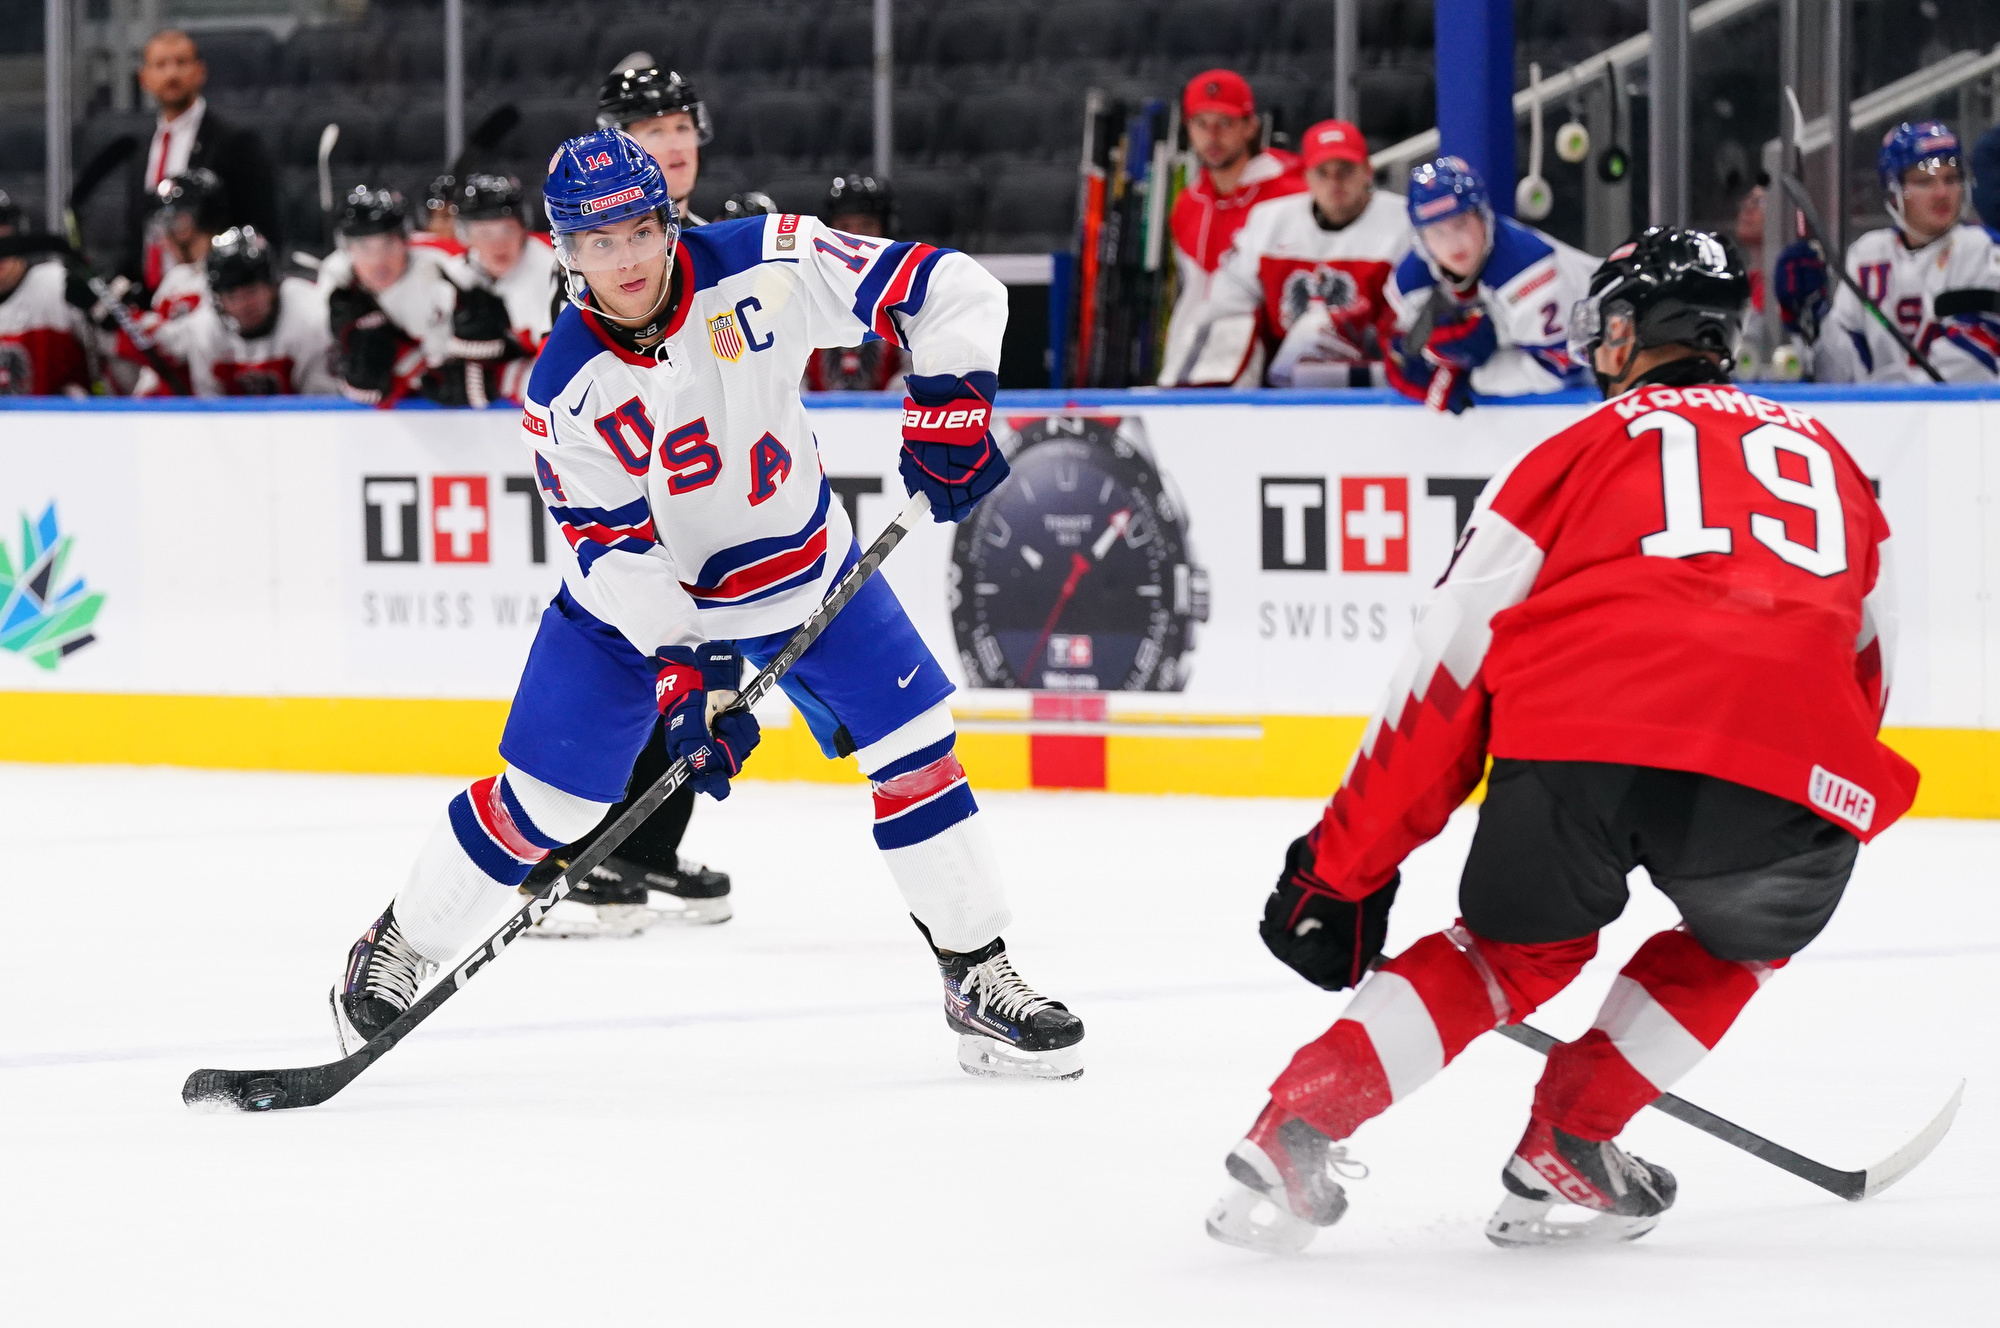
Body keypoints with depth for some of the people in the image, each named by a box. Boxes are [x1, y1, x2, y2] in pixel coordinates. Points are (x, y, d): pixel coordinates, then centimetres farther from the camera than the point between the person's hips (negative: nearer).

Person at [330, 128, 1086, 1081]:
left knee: (913, 748, -6)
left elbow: (944, 288, -19)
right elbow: (612, 548, -20)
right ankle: (395, 951, 18)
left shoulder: (763, 269, -22)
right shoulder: (564, 392, -22)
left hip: (802, 565, 2)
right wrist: (682, 667, -29)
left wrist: (948, 403, -30)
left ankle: (979, 980, 6)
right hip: (640, 592, -2)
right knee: (542, 798, -2)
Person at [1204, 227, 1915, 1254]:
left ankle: (1296, 1137, 14)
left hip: (1580, 742, 0)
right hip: (1789, 773, 1)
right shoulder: (1826, 461, 33)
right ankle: (1565, 1141, 21)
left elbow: (1446, 669, 20)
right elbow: (1866, 678, 40)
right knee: (1741, 937, 33)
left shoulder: (1583, 449, 24)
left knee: (1521, 948, 26)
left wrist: (1344, 867, 24)